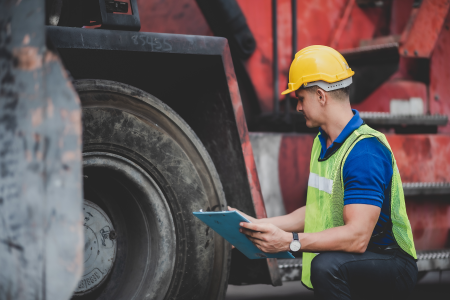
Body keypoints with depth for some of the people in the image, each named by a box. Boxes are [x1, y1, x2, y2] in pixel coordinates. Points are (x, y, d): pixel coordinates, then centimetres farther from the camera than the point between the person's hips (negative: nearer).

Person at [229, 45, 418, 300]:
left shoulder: (365, 151, -23)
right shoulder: (323, 142, 9)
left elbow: (357, 237, -30)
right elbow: (318, 211, 16)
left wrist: (289, 241, -31)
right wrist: (260, 224, 8)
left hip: (393, 266, -9)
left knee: (327, 266, -37)